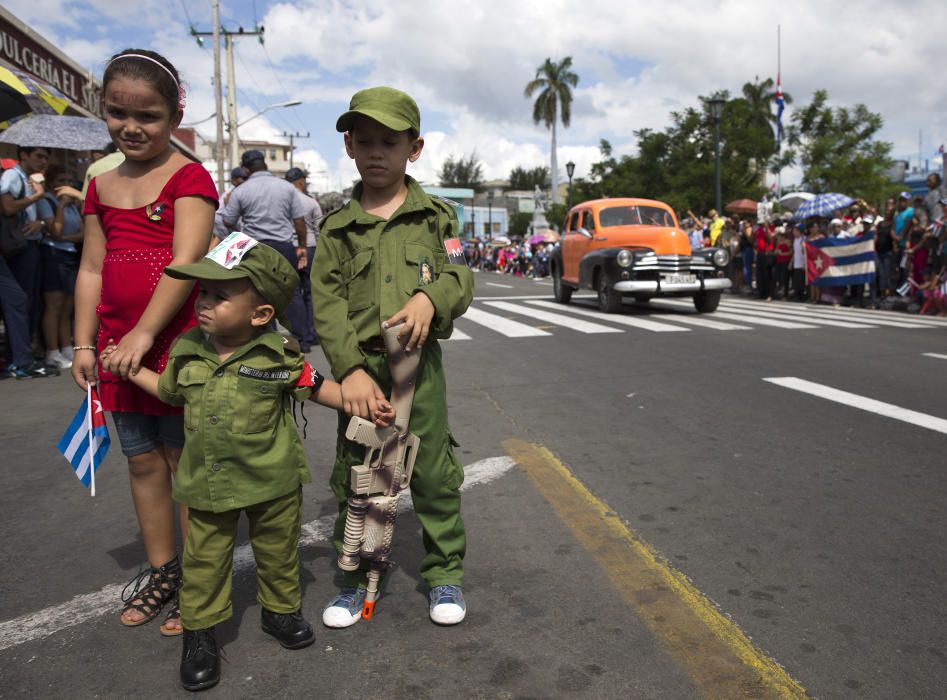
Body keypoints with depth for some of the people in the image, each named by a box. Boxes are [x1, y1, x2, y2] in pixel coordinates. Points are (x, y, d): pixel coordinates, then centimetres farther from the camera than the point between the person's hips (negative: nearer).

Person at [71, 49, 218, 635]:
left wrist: (144, 333, -23)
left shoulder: (189, 178, -7)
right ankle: (161, 571, 31)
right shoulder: (103, 186, 13)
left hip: (177, 342, -6)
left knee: (184, 462, 3)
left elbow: (185, 262, -18)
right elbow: (92, 270, 13)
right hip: (119, 345, 7)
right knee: (143, 462, 15)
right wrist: (85, 344, 8)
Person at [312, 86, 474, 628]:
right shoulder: (338, 228, 5)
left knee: (435, 472, 5)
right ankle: (356, 577, 25)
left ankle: (446, 572, 24)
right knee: (353, 476, 7)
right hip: (360, 366, 1)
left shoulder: (435, 217, 5)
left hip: (418, 363, -1)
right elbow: (327, 304, -2)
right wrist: (350, 370, -14)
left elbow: (461, 277, 1)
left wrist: (431, 297, -22)